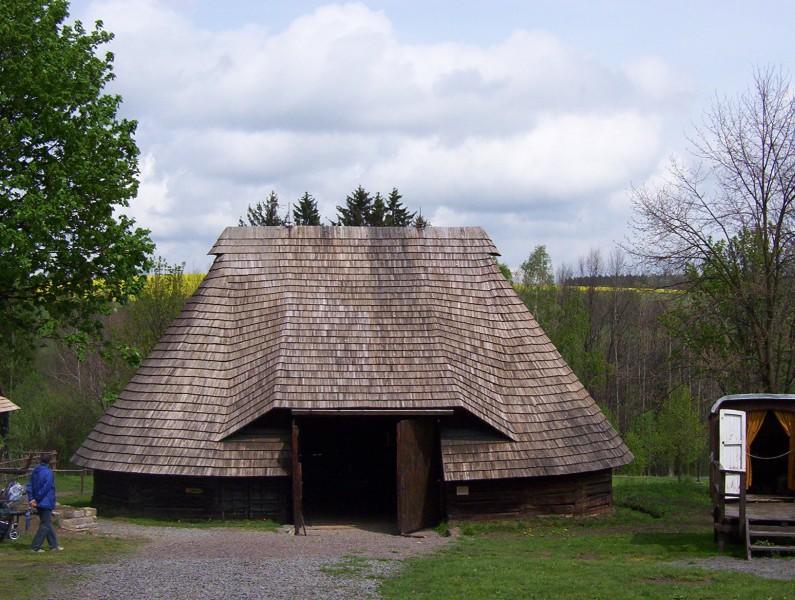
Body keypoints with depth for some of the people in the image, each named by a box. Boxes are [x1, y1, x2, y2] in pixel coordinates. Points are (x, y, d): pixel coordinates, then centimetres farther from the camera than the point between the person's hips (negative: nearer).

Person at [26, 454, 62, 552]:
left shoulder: (35, 471, 7)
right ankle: (35, 546, -4)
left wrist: (31, 498, 0)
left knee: (47, 523, 16)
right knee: (45, 525, -1)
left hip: (39, 503, 9)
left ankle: (54, 545, 23)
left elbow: (29, 485, 6)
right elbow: (45, 488, -21)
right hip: (46, 502, -9)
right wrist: (38, 499, -11)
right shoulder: (48, 473, -17)